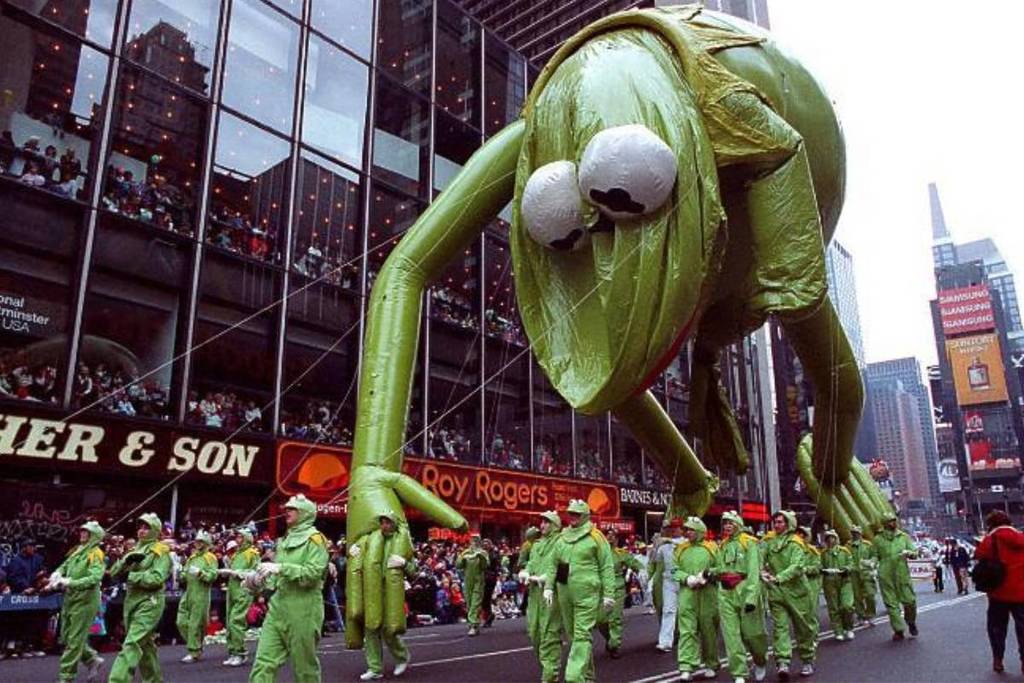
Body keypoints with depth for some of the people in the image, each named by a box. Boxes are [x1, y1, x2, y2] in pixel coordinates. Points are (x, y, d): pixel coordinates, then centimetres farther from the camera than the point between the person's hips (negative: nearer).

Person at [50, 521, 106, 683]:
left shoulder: (95, 554, -12)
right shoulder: (77, 551, 12)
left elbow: (95, 578, -24)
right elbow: (64, 566, 16)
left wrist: (70, 582, -28)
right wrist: (57, 574, -7)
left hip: (85, 601, -8)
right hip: (70, 599, 8)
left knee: (74, 640, -3)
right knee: (66, 637, 14)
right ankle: (92, 659, 28)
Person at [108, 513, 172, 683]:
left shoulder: (161, 551, -6)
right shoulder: (135, 550, 16)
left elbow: (157, 578, -19)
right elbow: (114, 572, 9)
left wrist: (130, 576, -14)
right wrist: (126, 560, -10)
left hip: (149, 603, -8)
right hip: (131, 601, 8)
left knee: (131, 645, -16)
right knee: (145, 644, 15)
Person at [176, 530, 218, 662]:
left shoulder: (210, 558, 0)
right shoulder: (191, 558, 21)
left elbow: (213, 575, -11)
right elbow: (184, 576, 25)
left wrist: (200, 573, -24)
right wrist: (181, 574, 4)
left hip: (201, 595, -7)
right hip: (187, 593, 7)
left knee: (195, 624, -6)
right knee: (182, 622, 6)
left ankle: (194, 653, 2)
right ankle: (197, 647, 20)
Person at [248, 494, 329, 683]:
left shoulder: (314, 539, -4)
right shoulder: (285, 540, 19)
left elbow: (313, 573, -16)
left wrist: (281, 568, -21)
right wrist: (262, 579, 7)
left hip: (303, 609, -7)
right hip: (278, 606, 7)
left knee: (304, 666, 3)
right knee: (263, 662, -1)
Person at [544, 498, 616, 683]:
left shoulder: (595, 537, -5)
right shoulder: (562, 537, 12)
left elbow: (606, 567, -6)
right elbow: (553, 564, 15)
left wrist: (608, 594, -9)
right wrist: (549, 586, 6)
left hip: (586, 594, -7)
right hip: (565, 593, 7)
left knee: (582, 635, -8)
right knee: (572, 634, 15)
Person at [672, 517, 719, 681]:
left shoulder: (711, 548, 5)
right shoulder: (680, 549, 11)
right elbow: (675, 570, 7)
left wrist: (707, 576, -13)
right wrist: (688, 578, -10)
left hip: (707, 593, -1)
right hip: (687, 593, 1)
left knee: (709, 630, 7)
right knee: (687, 630, -6)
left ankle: (711, 664, 24)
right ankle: (686, 668, -8)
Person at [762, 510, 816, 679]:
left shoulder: (795, 543, -8)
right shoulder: (769, 540, 5)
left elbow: (796, 567, -21)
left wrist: (778, 577, -30)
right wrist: (762, 571, -20)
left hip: (795, 590, -2)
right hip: (775, 591, 3)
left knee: (802, 627, 10)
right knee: (779, 626, -6)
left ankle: (808, 661, 25)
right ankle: (782, 662, -10)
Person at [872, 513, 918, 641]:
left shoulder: (904, 536, 11)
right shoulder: (878, 539, 9)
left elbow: (915, 553, 9)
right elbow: (876, 556, 17)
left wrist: (909, 553, -12)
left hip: (902, 574, 0)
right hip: (885, 576, 0)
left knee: (909, 600, -1)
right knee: (891, 603, -1)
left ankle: (911, 623, 28)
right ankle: (898, 630, 7)